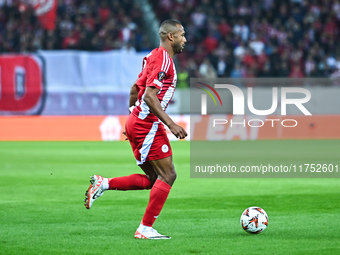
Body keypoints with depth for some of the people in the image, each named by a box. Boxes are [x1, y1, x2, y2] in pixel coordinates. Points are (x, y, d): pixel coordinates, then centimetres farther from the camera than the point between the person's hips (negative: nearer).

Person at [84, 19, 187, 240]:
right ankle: (145, 229, -7)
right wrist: (171, 125, -25)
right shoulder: (163, 60, -14)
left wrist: (133, 121, 31)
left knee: (154, 179, 12)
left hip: (137, 121, 10)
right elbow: (149, 96, -23)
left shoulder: (154, 57, 17)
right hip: (148, 125, -10)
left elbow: (135, 89, 25)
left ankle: (103, 184, 7)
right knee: (168, 175, -7)